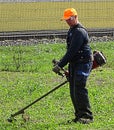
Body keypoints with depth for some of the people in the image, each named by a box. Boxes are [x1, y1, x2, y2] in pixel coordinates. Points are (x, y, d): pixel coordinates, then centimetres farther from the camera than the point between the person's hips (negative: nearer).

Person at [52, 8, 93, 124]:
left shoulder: (79, 32, -16)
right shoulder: (72, 30, 17)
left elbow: (72, 51, -21)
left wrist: (60, 65, -21)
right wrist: (61, 64, 19)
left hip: (83, 63, -10)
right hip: (74, 64, 10)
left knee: (79, 89, -16)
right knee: (73, 91, 7)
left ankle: (87, 116, -13)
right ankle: (79, 115, 12)